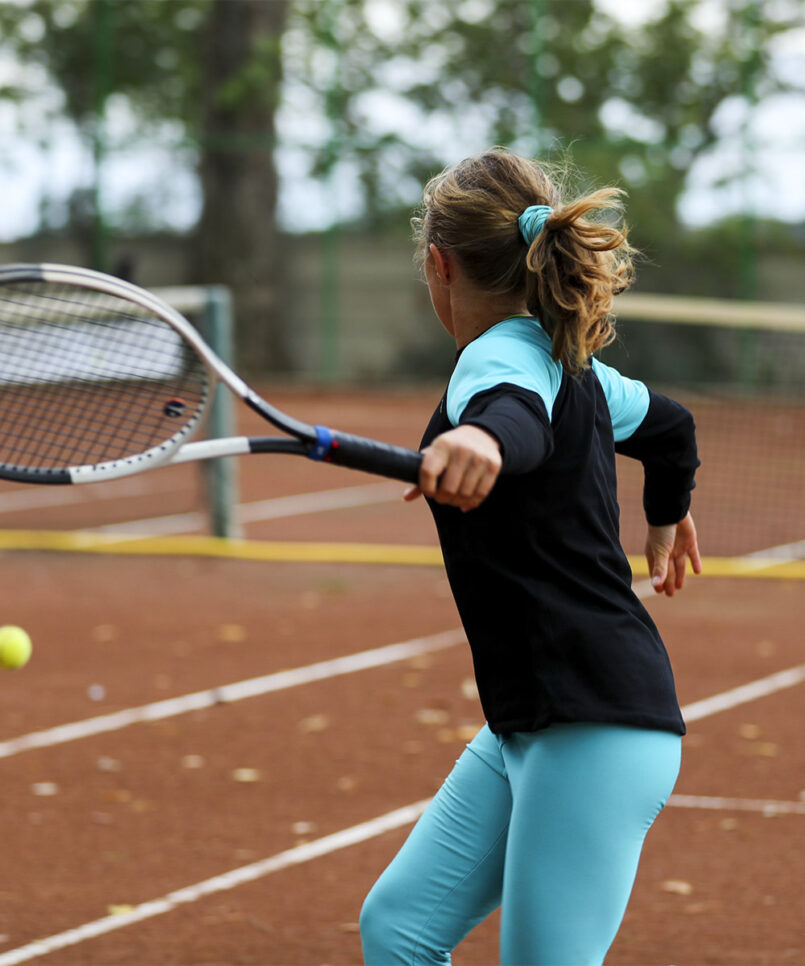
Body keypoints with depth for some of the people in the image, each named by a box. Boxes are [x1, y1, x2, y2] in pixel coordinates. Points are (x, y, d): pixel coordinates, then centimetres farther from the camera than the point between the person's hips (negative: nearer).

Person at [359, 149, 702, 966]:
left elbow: (522, 420, -39)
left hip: (596, 729, -10)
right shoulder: (567, 367, 14)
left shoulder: (503, 356, -14)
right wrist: (667, 516, 55)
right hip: (526, 728, 10)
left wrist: (484, 438, -63)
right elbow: (666, 423, 33)